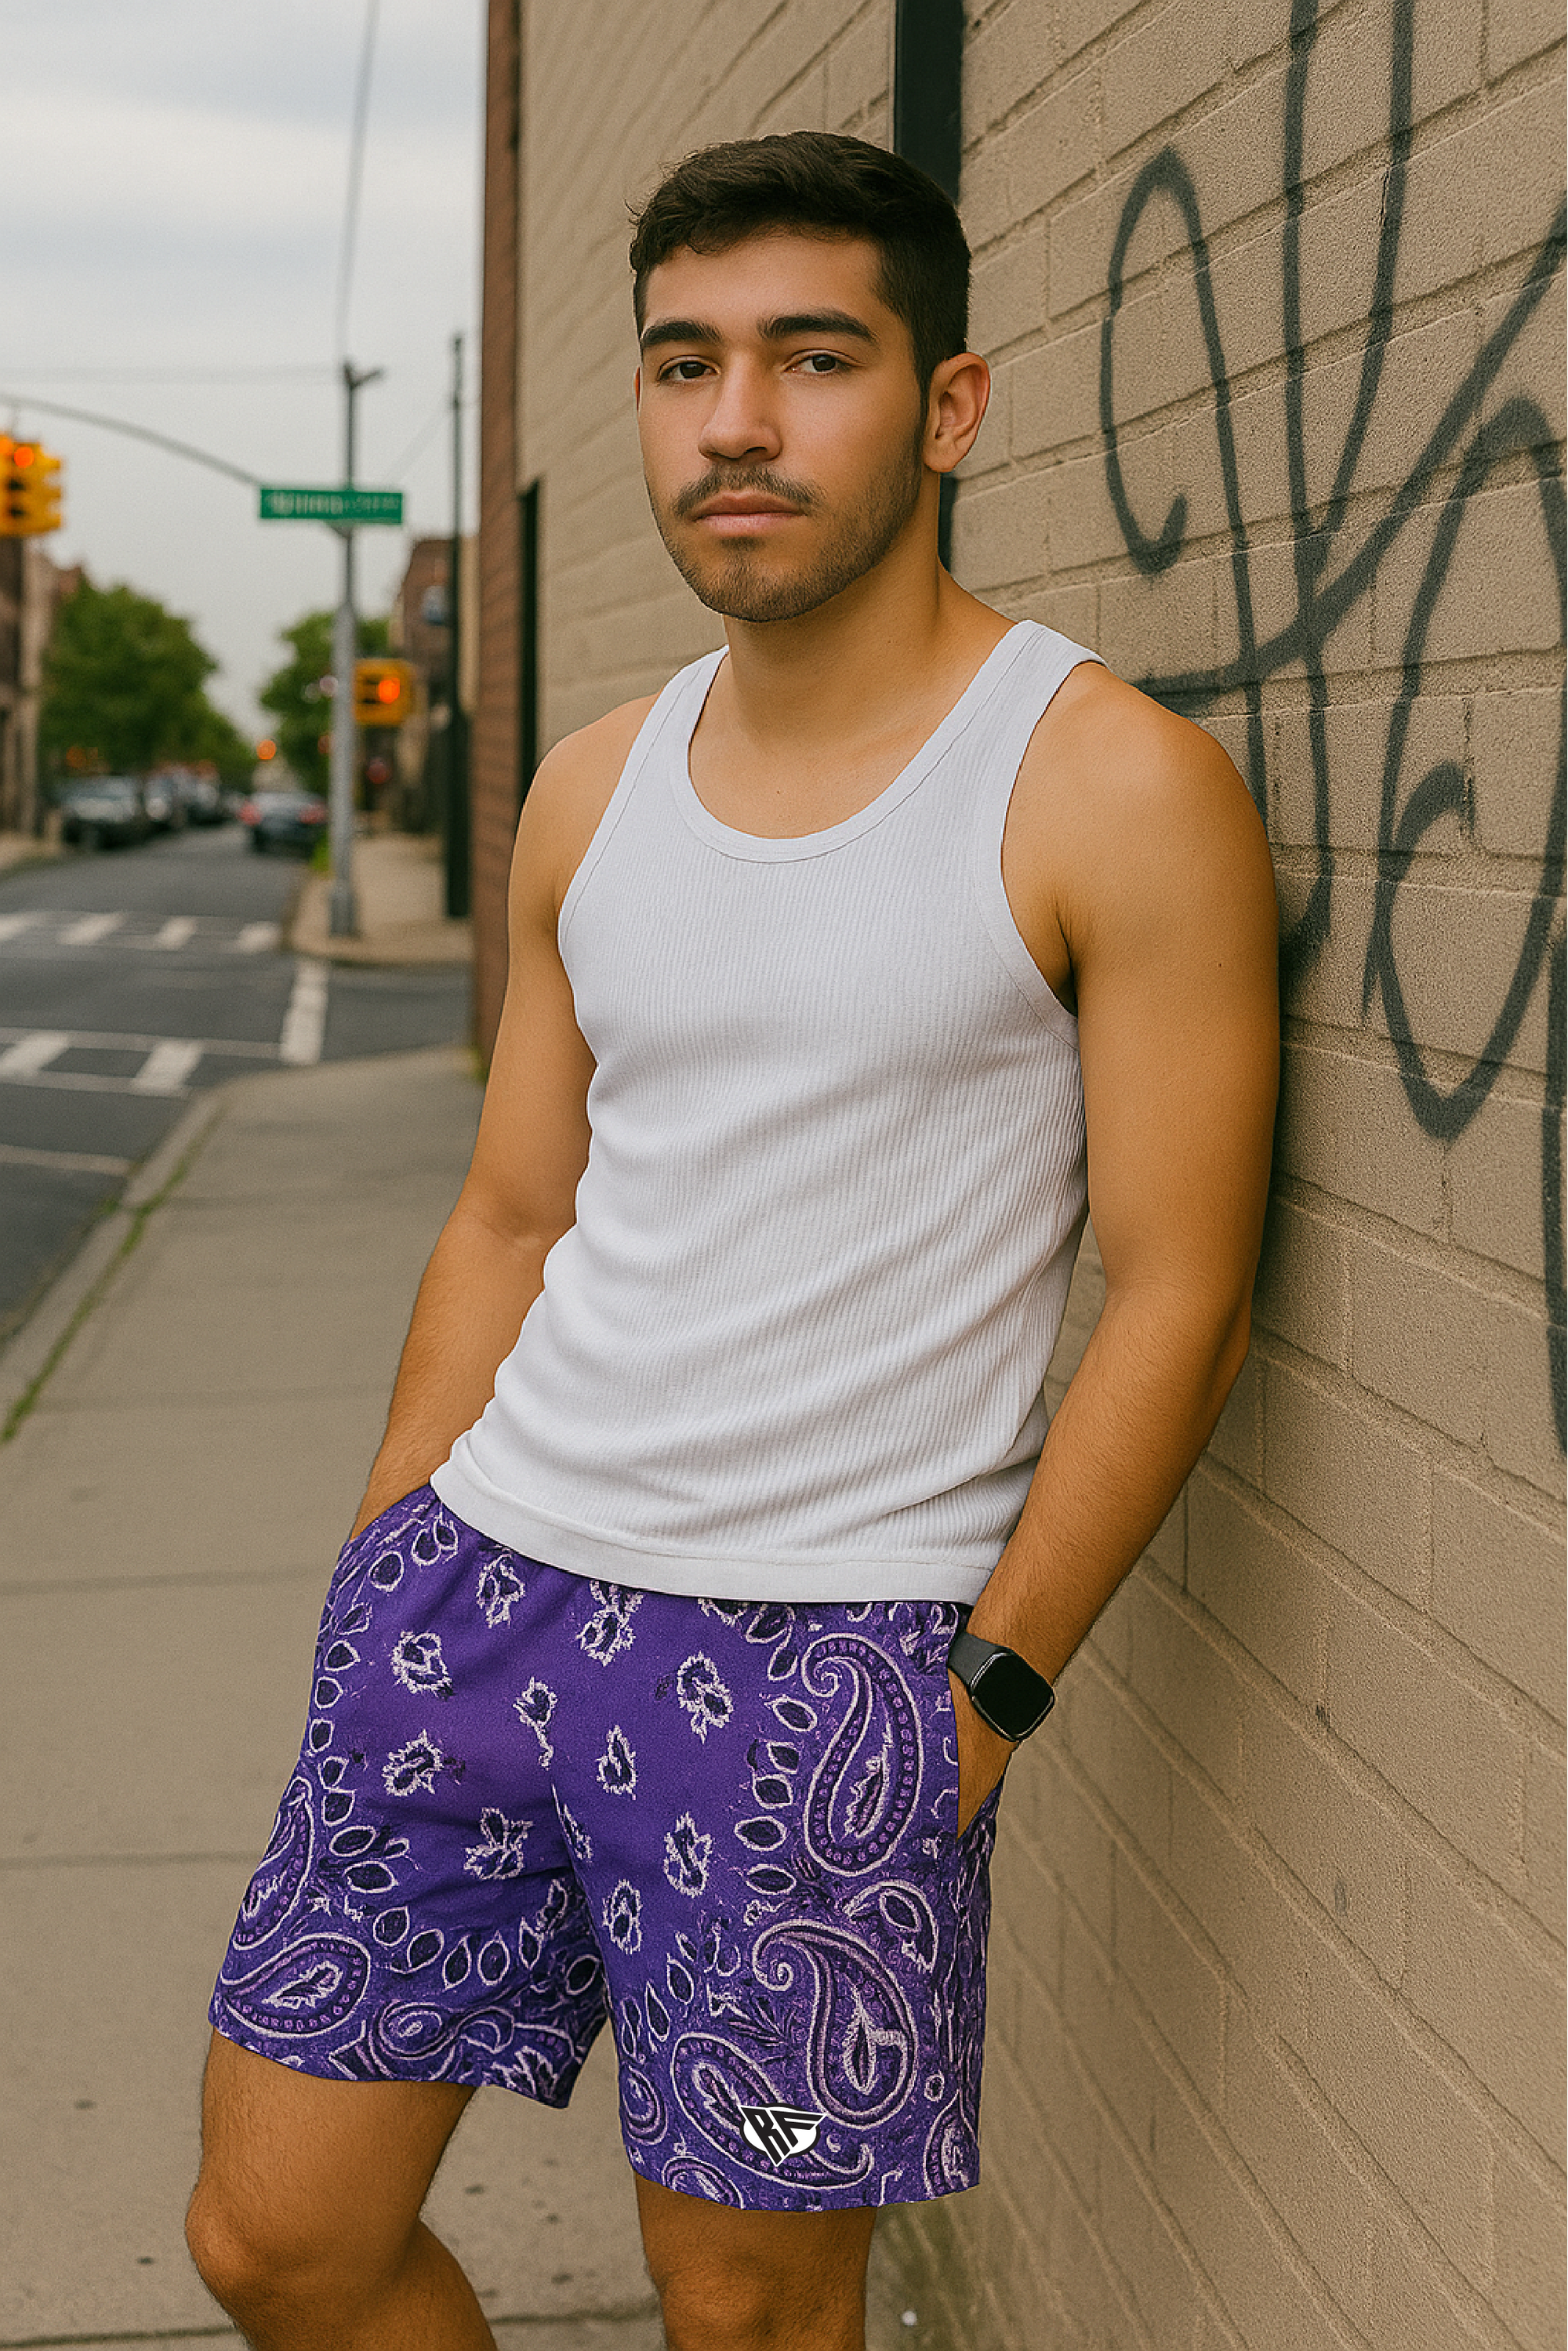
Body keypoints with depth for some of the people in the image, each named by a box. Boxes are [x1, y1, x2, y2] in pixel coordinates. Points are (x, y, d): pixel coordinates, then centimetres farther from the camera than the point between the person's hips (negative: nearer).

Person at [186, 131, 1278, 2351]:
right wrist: (378, 1589, 12)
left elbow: (1178, 1302, -9)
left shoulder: (1115, 789, -9)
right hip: (481, 1574, 6)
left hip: (825, 1648, -5)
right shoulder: (596, 788, 10)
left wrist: (985, 1702, -11)